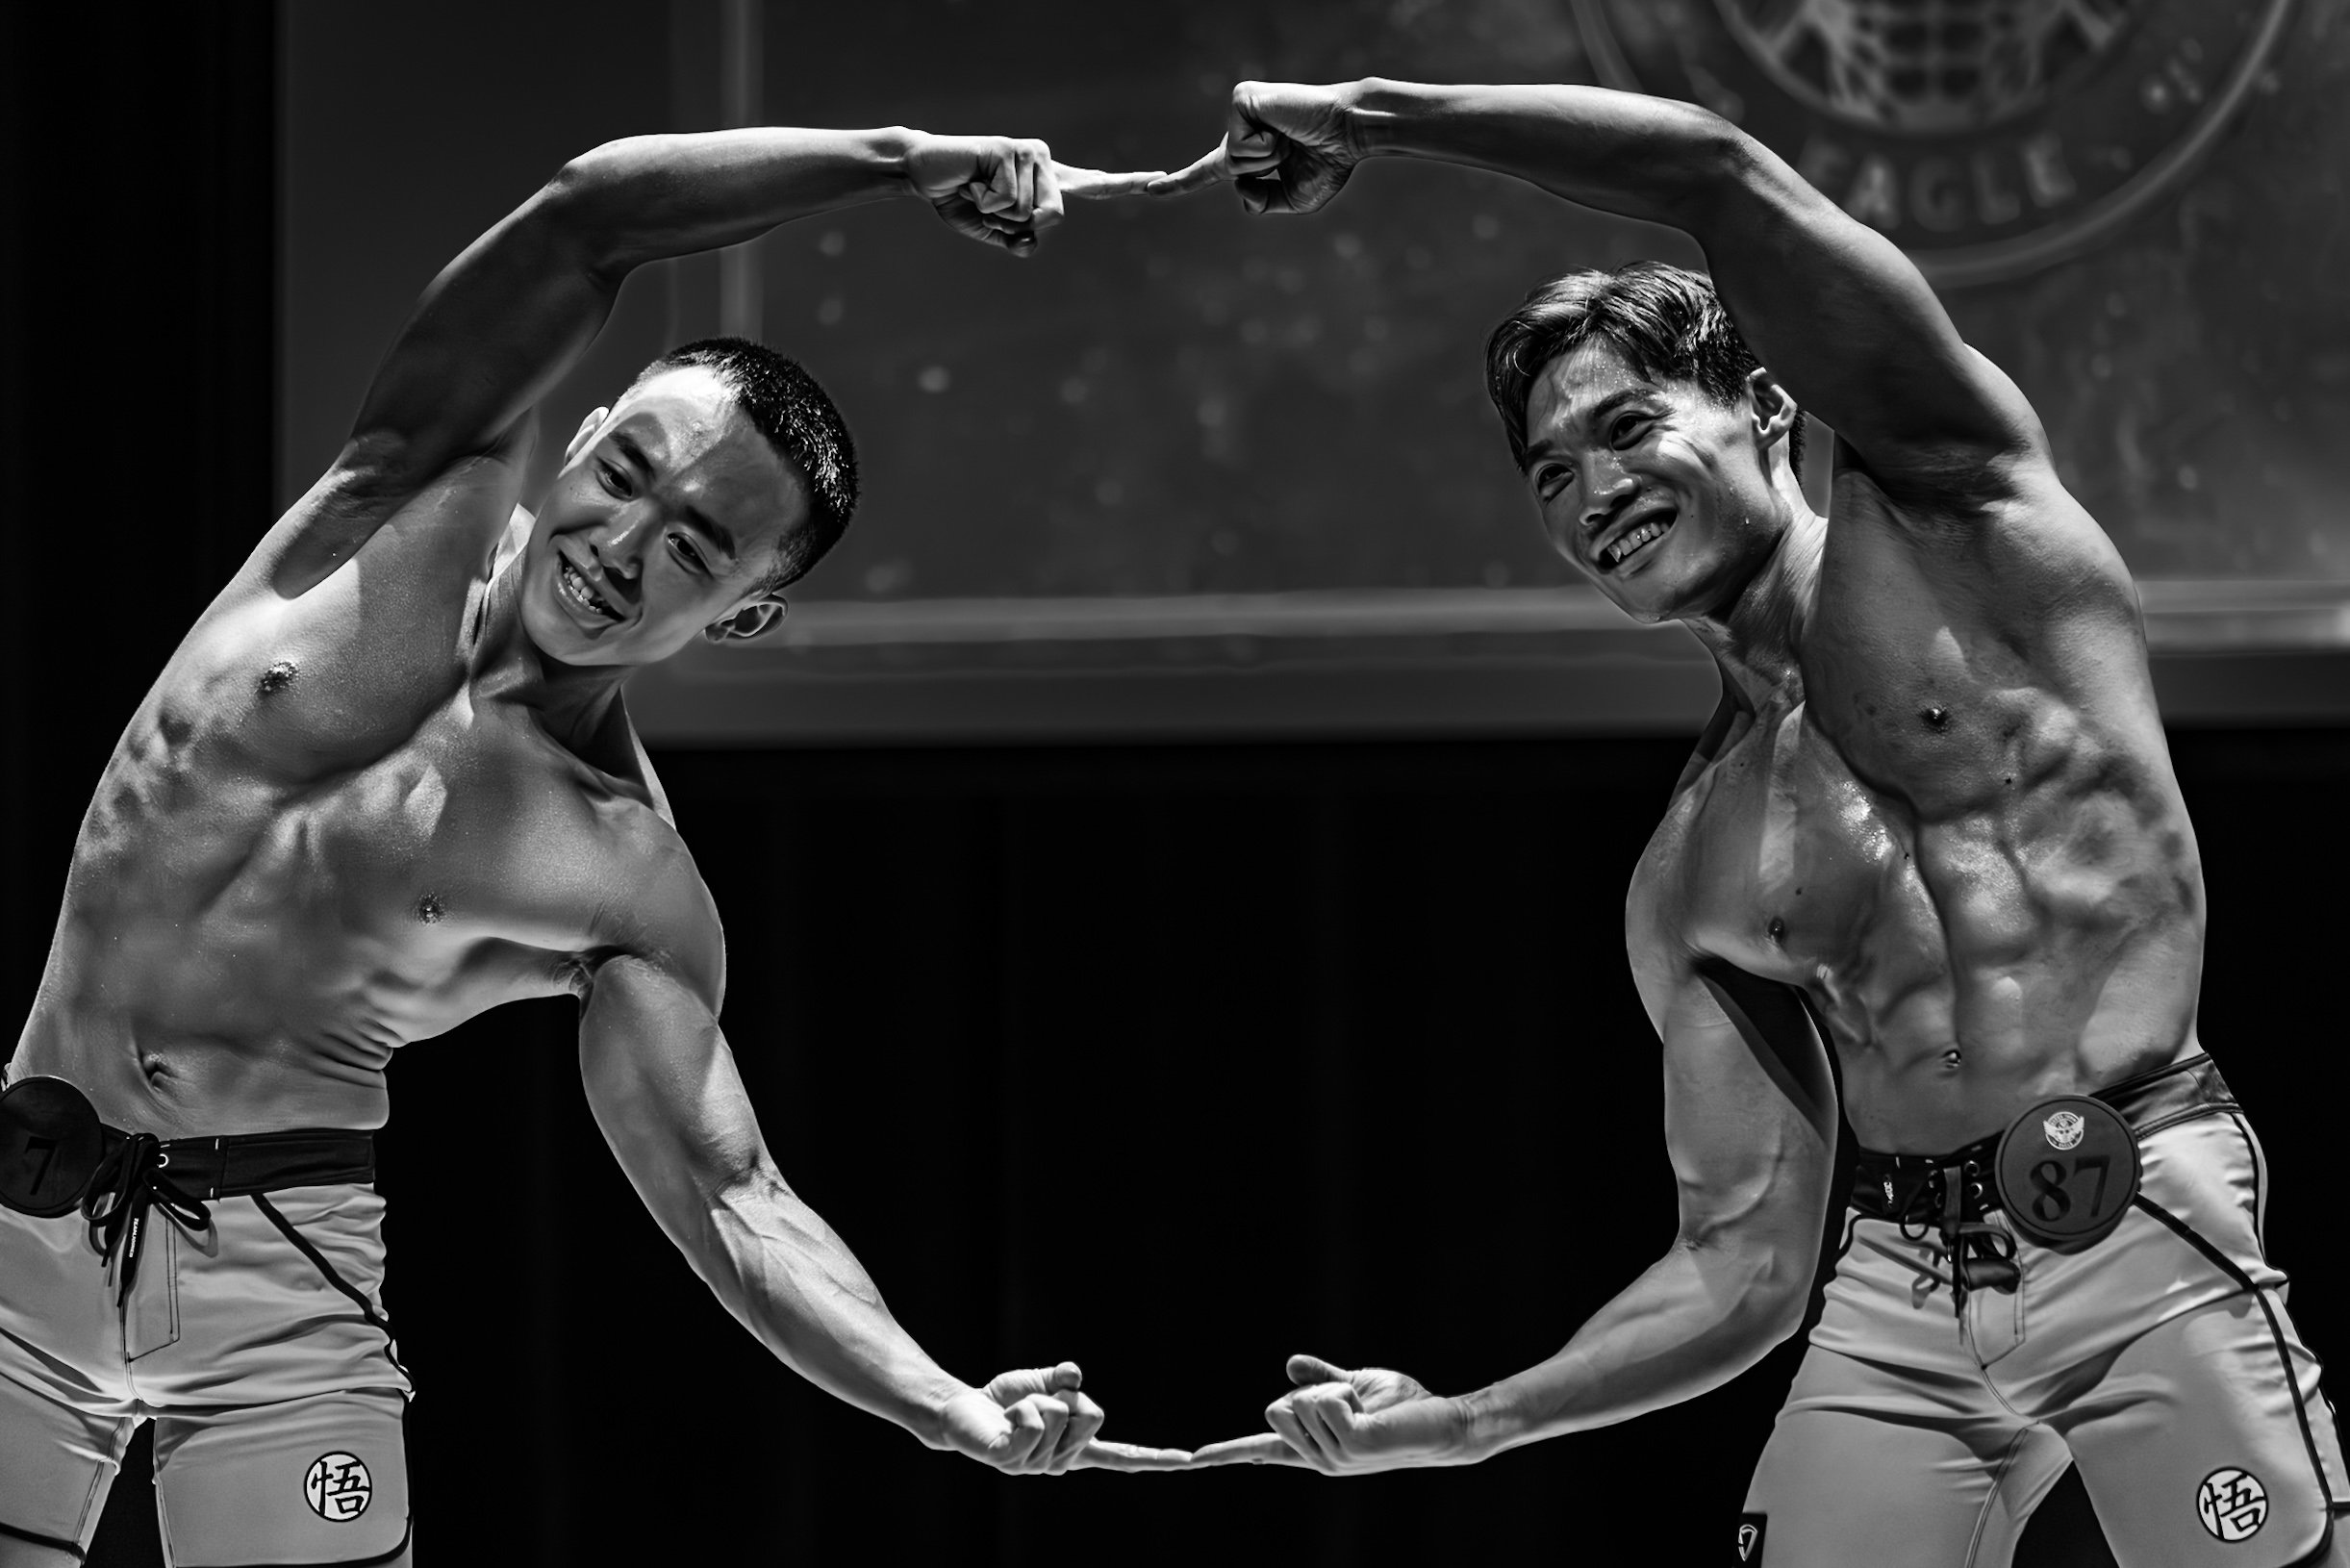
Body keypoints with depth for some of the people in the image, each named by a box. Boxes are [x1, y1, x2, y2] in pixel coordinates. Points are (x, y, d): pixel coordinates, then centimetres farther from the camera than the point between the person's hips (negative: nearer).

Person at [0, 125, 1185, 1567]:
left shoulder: (636, 897, -6)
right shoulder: (422, 506, -1)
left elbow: (734, 1203, -11)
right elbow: (587, 214, -9)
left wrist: (958, 1409, -27)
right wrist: (910, 161, -13)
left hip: (275, 1279, -2)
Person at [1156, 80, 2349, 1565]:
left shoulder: (1950, 503, 6)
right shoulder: (1688, 892, 16)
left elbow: (1723, 171, -6)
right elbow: (1745, 1273, 15)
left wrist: (1372, 116, -1)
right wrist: (1458, 1424, 8)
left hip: (2146, 1235, -5)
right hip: (1896, 1302, 5)